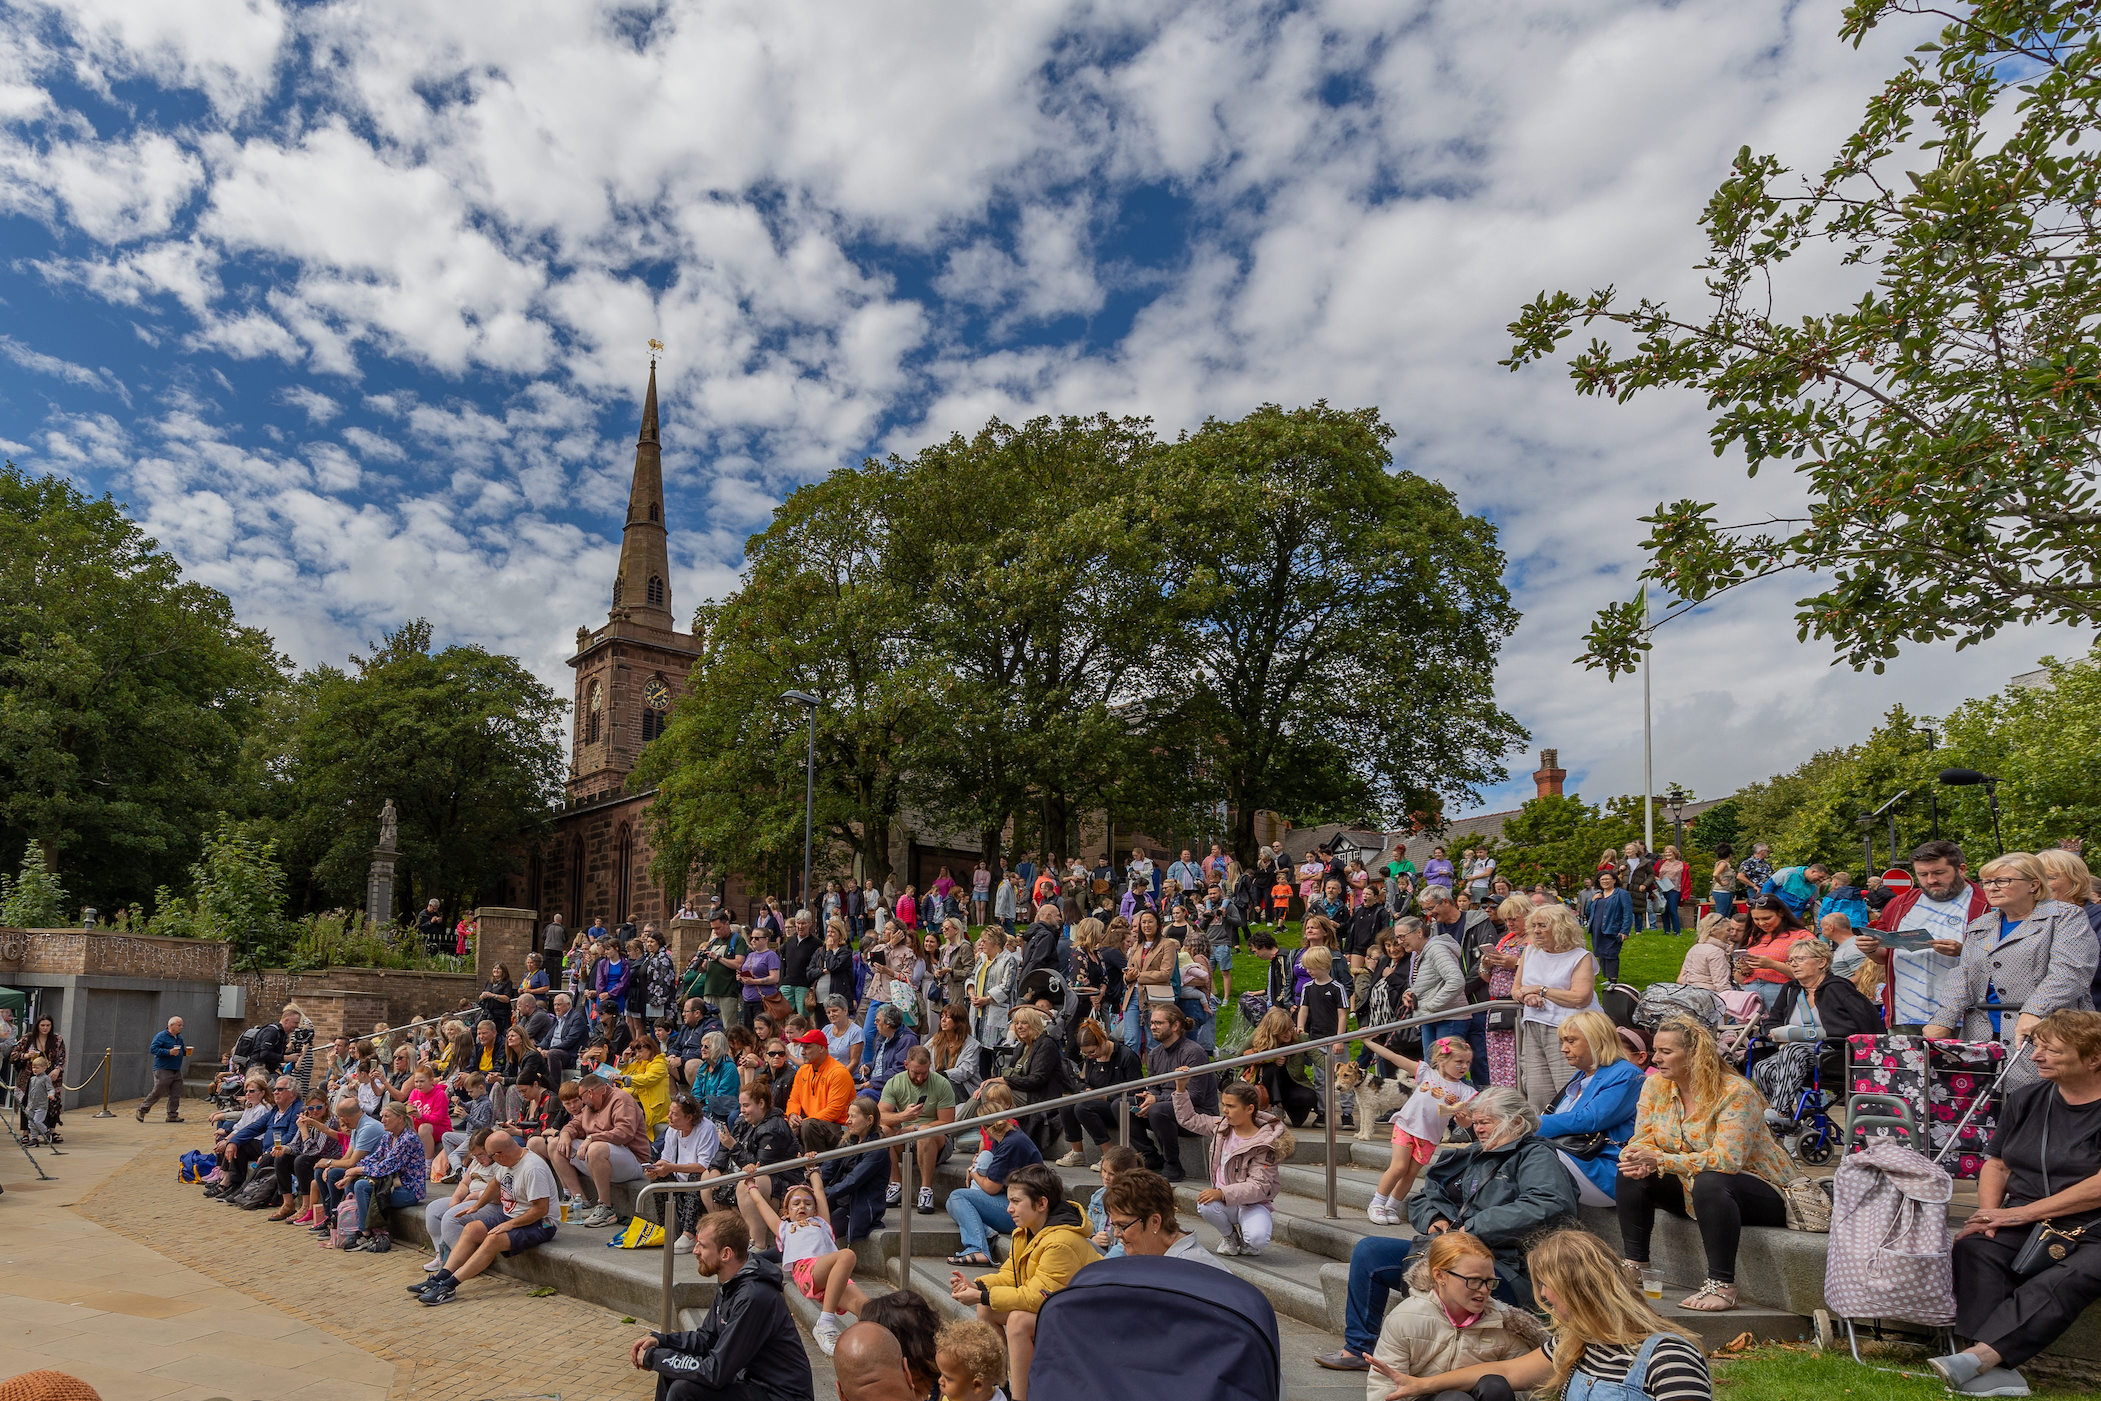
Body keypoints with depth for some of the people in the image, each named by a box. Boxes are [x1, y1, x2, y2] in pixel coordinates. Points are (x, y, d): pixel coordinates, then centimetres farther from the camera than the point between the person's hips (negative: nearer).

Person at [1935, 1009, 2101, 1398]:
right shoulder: (2026, 1099, 14)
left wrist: (2023, 1212, -15)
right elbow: (1997, 1165, 17)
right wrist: (1990, 1212, -4)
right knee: (1976, 1249, -26)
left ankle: (1979, 1355, -45)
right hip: (2024, 1223, 5)